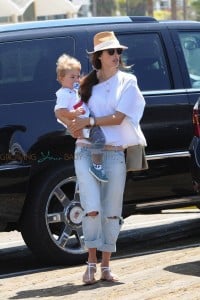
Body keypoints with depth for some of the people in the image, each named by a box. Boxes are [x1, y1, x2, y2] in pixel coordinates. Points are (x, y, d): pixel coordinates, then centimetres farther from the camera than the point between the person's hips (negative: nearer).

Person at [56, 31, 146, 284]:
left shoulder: (127, 82, 5)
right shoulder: (87, 84, 12)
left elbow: (119, 117, -6)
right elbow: (74, 113, 16)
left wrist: (90, 121, -14)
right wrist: (75, 128, -6)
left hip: (114, 152, 0)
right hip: (86, 151, 0)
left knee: (111, 212, 2)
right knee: (92, 209, -13)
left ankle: (106, 267, 11)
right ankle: (91, 262, 2)